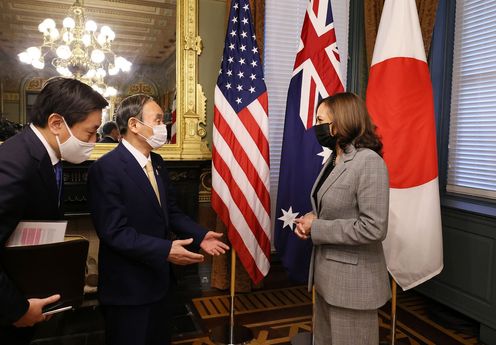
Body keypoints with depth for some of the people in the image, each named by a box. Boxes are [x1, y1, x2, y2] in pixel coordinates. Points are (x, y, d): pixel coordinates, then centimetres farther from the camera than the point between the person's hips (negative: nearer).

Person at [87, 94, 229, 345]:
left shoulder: (157, 162, 6)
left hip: (159, 278, 8)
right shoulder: (105, 169, -21)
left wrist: (200, 235, -2)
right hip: (127, 287, -8)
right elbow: (115, 231, -25)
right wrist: (165, 250, -29)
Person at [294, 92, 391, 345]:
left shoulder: (369, 162, -20)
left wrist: (316, 228, -19)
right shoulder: (334, 160, 8)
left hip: (353, 279, -9)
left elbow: (373, 228, -25)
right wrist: (311, 219, -2)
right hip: (326, 273, 9)